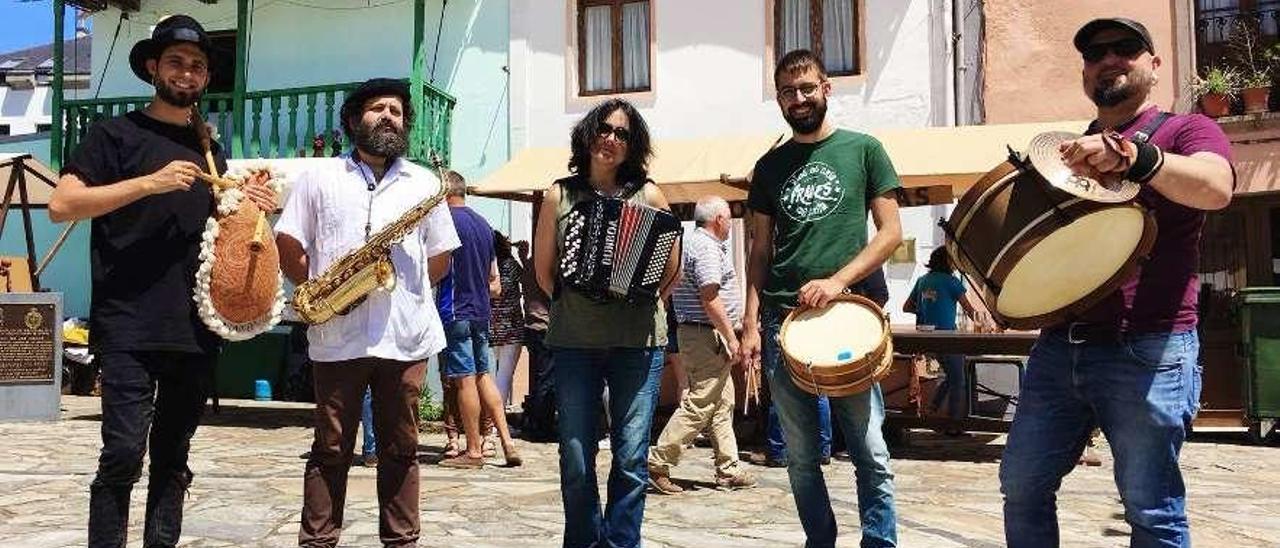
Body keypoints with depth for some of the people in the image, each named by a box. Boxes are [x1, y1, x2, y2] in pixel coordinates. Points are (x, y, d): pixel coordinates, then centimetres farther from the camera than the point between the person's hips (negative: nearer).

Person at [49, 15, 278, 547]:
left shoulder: (211, 150, 18)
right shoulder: (116, 133, 2)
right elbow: (61, 205, -9)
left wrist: (249, 206, 2)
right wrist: (150, 182, -18)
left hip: (195, 328, 5)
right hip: (128, 326, -5)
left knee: (172, 457, 9)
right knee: (124, 453, -10)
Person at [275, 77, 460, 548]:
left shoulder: (425, 182, 13)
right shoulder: (318, 175, 8)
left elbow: (441, 257, 16)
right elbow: (288, 244, 5)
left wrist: (408, 292, 5)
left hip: (407, 336, 2)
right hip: (337, 335, -1)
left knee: (400, 448, 8)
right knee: (331, 447, 5)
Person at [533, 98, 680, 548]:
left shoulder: (648, 194, 7)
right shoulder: (559, 195, 8)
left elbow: (672, 267, 10)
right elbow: (543, 268, 13)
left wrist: (639, 303, 1)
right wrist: (573, 308, 9)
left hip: (638, 341, 0)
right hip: (574, 343, 1)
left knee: (631, 457, 0)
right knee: (576, 461, 3)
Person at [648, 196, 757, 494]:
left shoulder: (693, 241, 18)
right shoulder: (706, 248, -15)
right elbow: (710, 298, -22)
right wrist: (731, 336, -18)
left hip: (702, 334, 11)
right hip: (707, 335, -11)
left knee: (722, 404, 13)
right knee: (700, 404, -8)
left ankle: (728, 470, 17)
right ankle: (658, 463, -5)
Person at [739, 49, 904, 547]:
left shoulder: (863, 150, 5)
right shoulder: (770, 166, 14)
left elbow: (891, 232, 1)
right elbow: (760, 251, 14)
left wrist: (837, 281, -12)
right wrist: (751, 324, 4)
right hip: (783, 321, 3)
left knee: (871, 454, -3)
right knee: (801, 456, 8)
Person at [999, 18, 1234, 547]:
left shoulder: (1186, 130, 2)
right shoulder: (1066, 151, 19)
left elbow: (1215, 187, -21)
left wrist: (1131, 155, -37)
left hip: (1148, 353, -6)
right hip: (1057, 347, 6)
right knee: (1022, 485, 8)